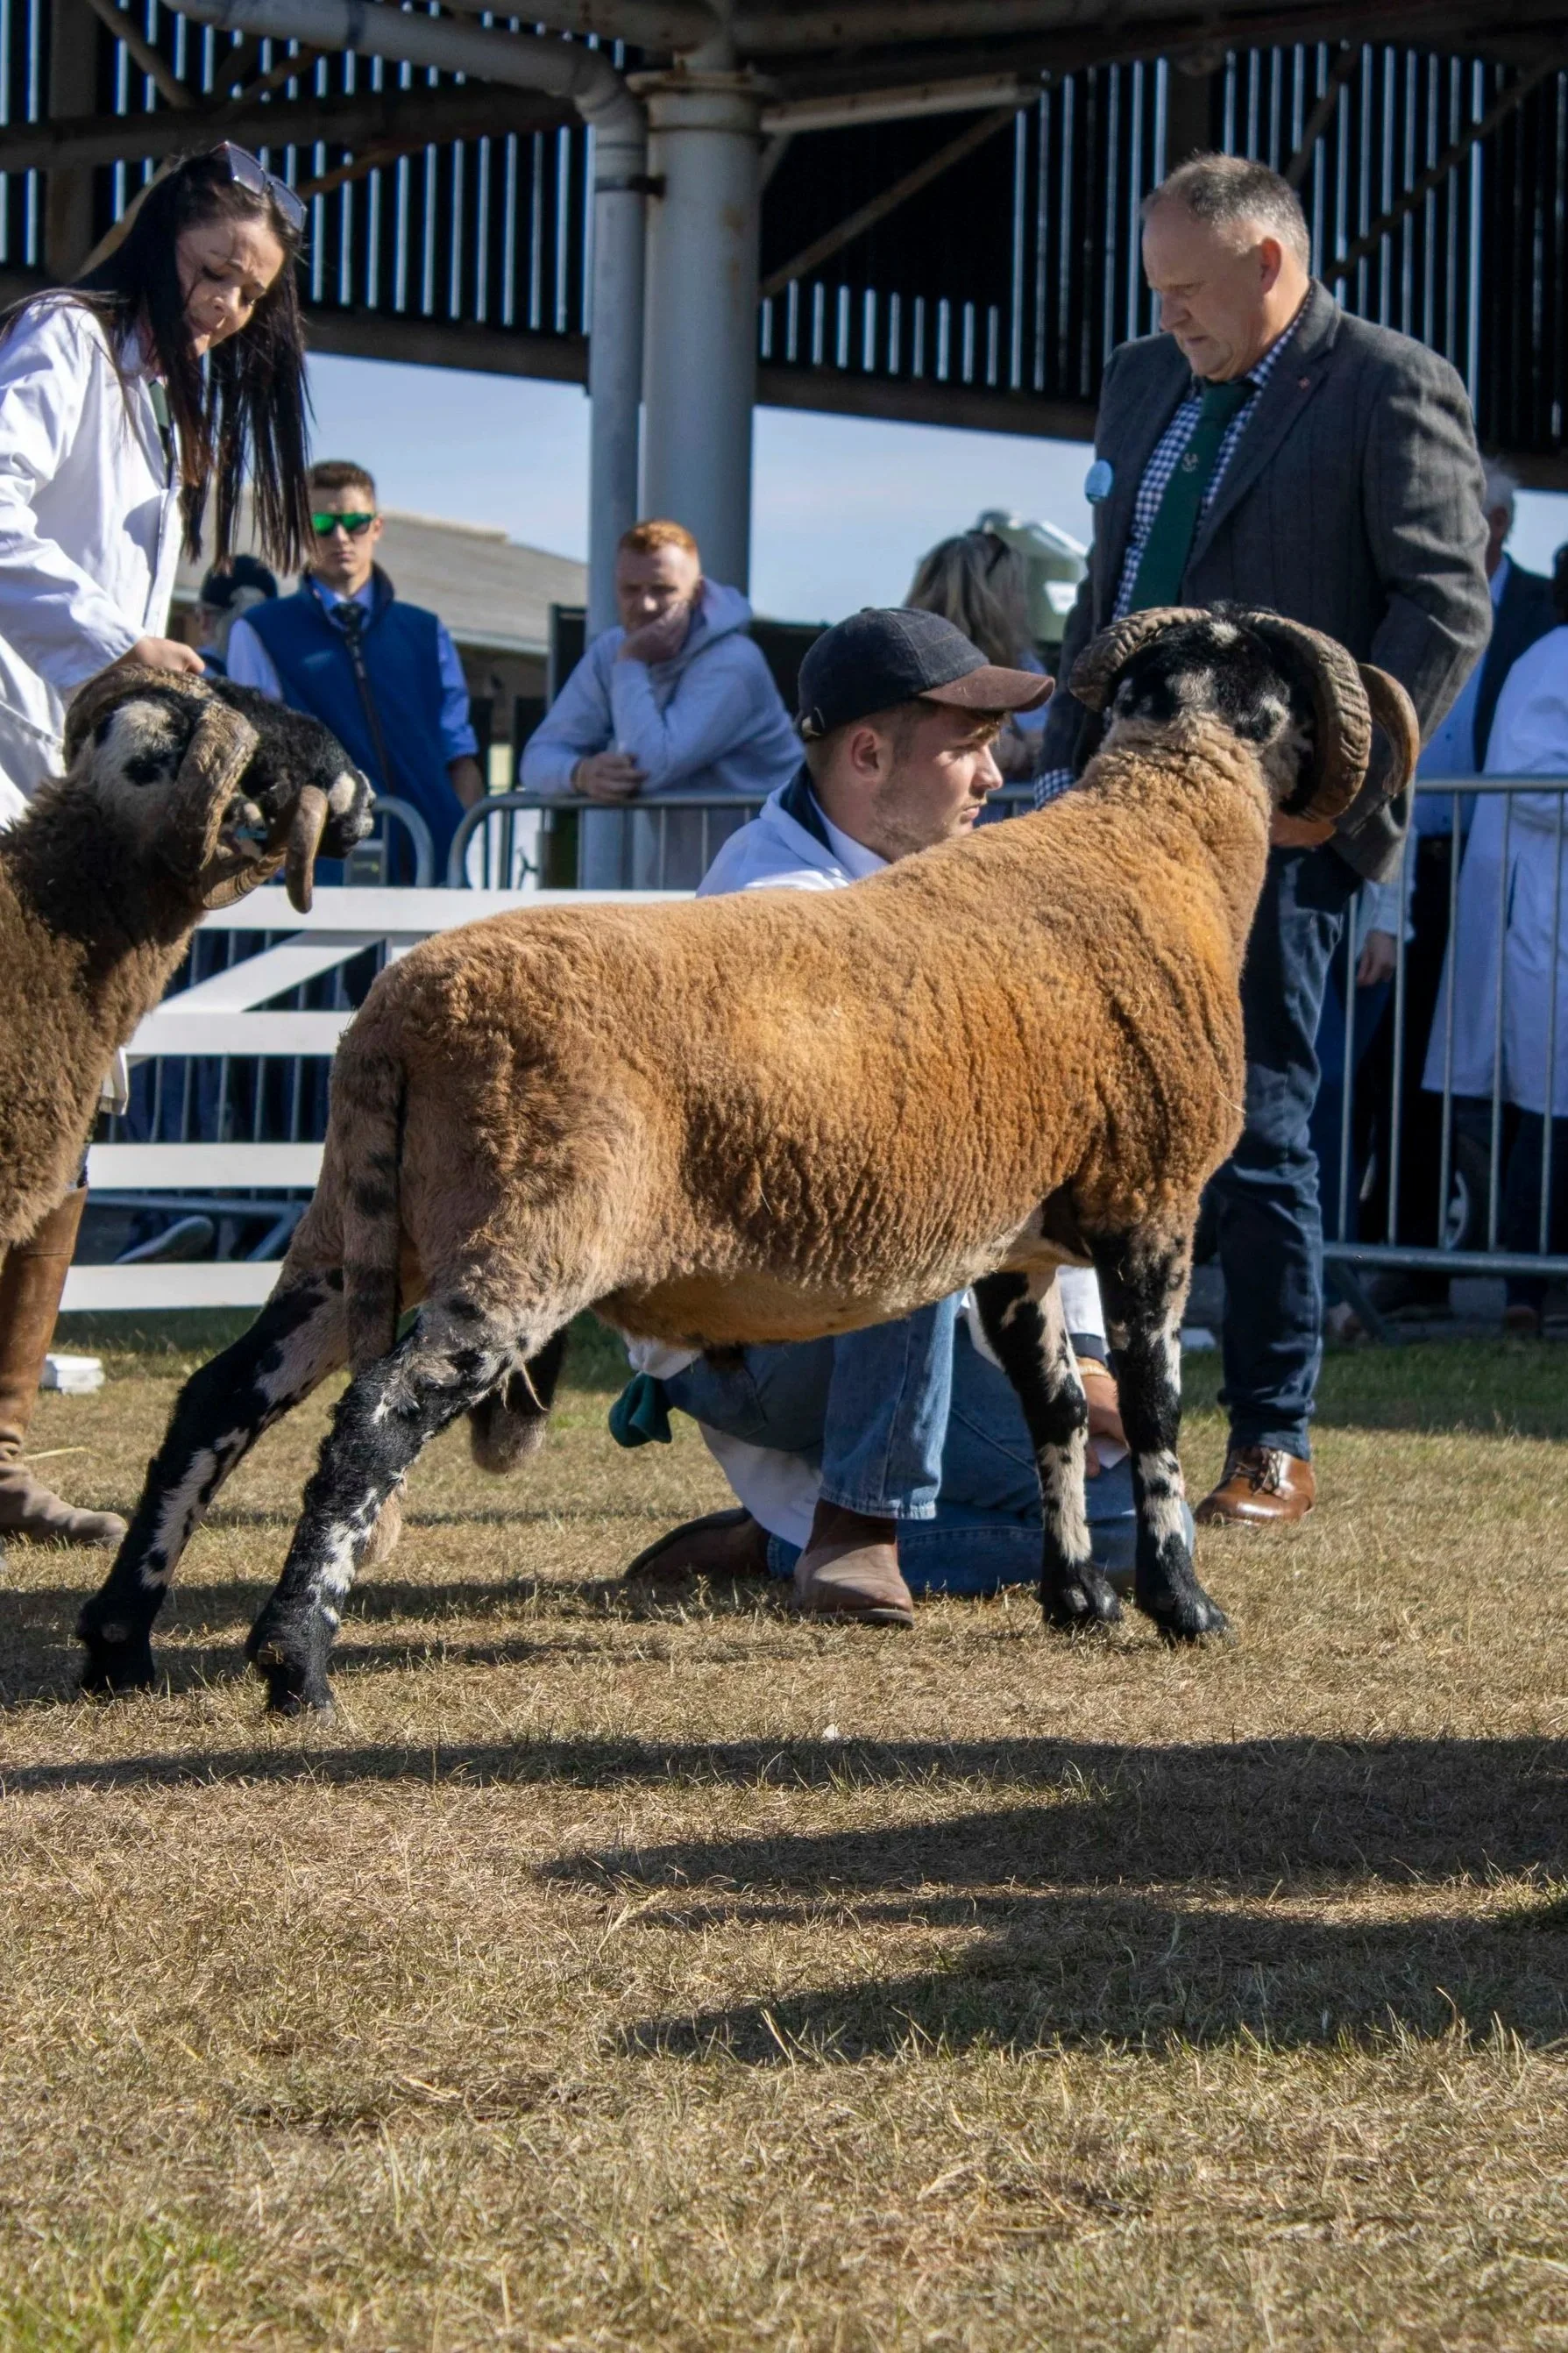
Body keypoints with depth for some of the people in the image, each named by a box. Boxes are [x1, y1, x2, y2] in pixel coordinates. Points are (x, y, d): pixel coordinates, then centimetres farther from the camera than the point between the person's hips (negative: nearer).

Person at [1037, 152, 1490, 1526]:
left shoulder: (1394, 389, -5)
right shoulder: (1145, 384, 18)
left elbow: (1448, 603, -10)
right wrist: (1071, 762, 13)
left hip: (1272, 826, -7)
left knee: (1255, 1131, -4)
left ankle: (1274, 1450, 4)